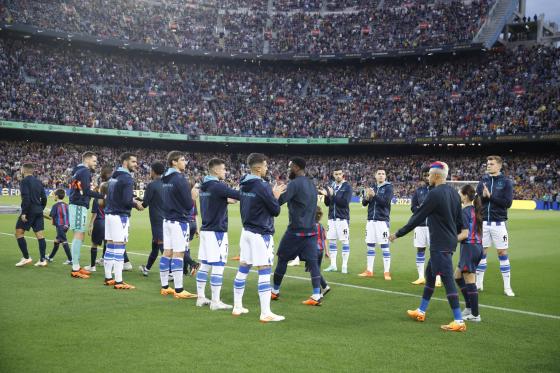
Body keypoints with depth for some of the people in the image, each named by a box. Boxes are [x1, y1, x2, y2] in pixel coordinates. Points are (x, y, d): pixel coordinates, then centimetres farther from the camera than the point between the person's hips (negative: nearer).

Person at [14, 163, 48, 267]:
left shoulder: (24, 181, -7)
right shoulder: (38, 182, 14)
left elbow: (26, 198, -18)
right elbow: (44, 198, 15)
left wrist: (24, 212, -18)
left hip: (29, 211, -7)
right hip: (38, 212, 7)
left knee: (19, 233, 3)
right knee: (40, 235, 4)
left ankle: (26, 257, -2)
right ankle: (42, 260, 2)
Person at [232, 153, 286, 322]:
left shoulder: (244, 185, 7)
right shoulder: (263, 186, -16)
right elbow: (275, 210, -11)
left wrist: (272, 195, 12)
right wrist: (276, 196, 6)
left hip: (247, 231, 8)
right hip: (261, 234, -8)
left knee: (243, 269, 13)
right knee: (264, 272, -6)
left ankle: (237, 307, 22)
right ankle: (266, 313, -6)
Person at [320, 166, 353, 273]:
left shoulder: (347, 187, -4)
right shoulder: (331, 186, 12)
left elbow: (345, 202, -15)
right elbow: (327, 203, 13)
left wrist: (333, 195, -19)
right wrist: (326, 195, -6)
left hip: (343, 218, -5)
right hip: (332, 218, 5)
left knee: (345, 241, -2)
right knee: (331, 241, 7)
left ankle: (344, 266, 3)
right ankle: (333, 265, 15)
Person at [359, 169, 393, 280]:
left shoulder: (388, 187, -2)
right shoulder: (372, 187, 13)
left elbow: (385, 202, -15)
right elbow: (364, 203, 10)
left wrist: (374, 195, -23)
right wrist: (366, 197, -11)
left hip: (382, 220, -5)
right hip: (371, 220, 5)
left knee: (385, 247, -4)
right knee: (370, 246, 9)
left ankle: (387, 272, 0)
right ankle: (369, 271, 17)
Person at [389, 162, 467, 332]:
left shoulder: (435, 194, -17)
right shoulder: (453, 193, 9)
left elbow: (418, 217, -14)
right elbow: (459, 220, 14)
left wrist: (398, 234, -5)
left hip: (440, 245, -9)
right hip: (449, 242, 9)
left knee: (447, 279, -7)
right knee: (430, 273, 19)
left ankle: (459, 321, -6)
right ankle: (421, 311, 30)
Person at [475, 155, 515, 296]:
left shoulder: (506, 182, -3)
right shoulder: (483, 181, 7)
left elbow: (508, 203, -11)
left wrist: (490, 196, -16)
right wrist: (483, 196, -16)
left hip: (498, 223, -3)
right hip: (483, 223, 3)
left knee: (502, 253, 1)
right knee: (481, 253, 8)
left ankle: (507, 287, 8)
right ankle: (479, 283, 18)